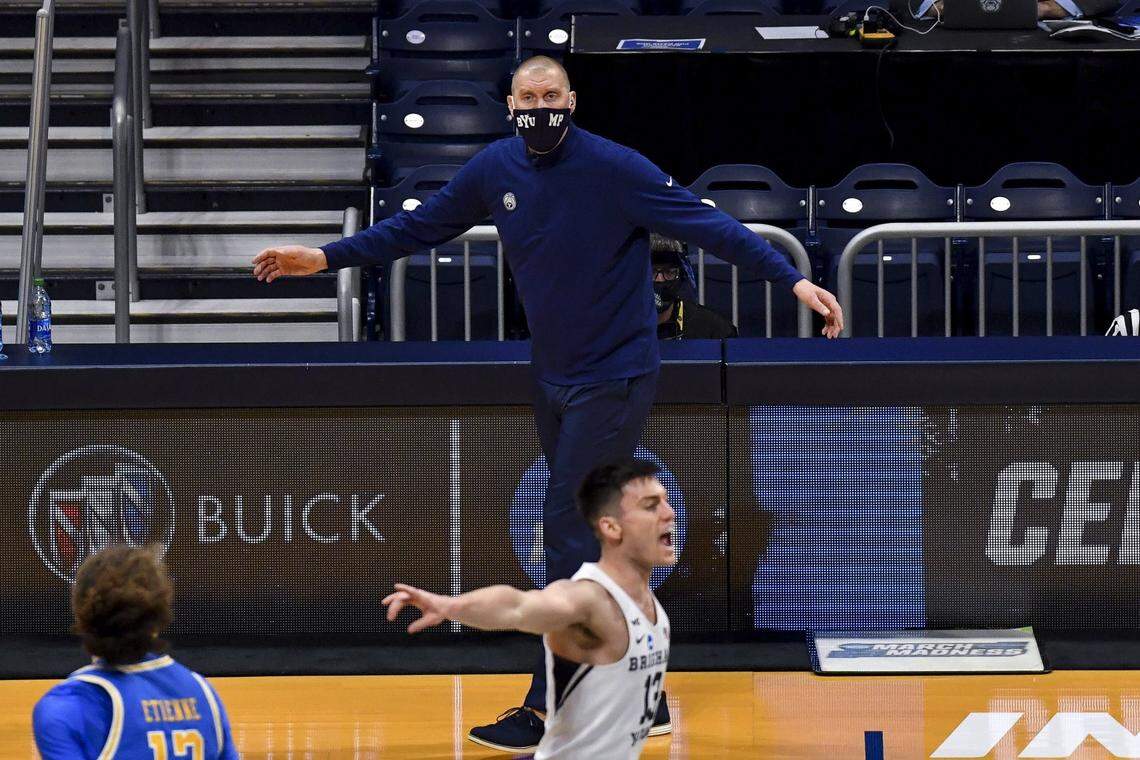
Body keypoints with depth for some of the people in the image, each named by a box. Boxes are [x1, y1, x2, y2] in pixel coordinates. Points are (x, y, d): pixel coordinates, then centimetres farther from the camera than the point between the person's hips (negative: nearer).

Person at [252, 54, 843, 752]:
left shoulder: (614, 169, -16)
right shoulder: (496, 168, 1)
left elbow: (708, 224, -19)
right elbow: (420, 228, 13)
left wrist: (794, 280, -27)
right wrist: (327, 257, 10)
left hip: (616, 378, -7)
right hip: (553, 377, 7)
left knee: (571, 536, -10)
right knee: (598, 539, 11)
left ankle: (548, 710, -6)